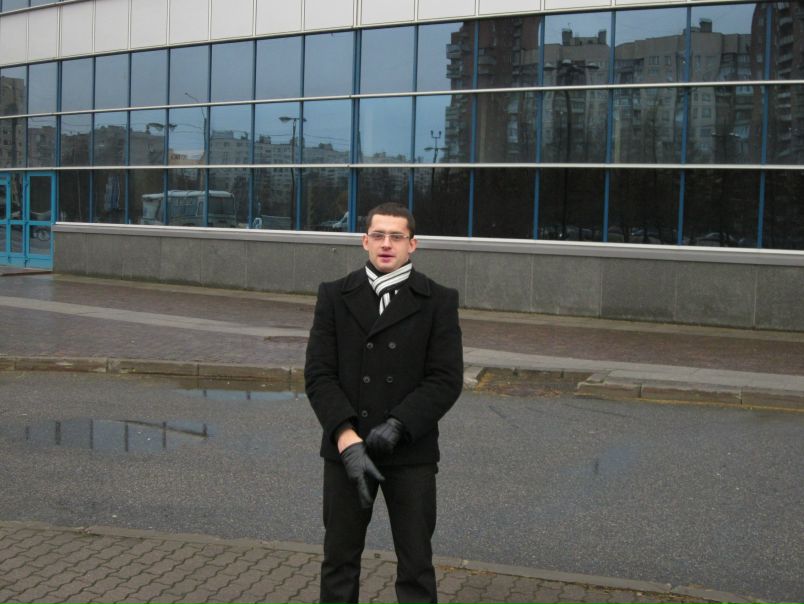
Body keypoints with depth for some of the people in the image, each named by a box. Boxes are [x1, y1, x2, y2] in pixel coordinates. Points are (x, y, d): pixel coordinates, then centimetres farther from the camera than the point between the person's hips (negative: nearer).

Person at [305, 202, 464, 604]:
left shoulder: (438, 301, -1)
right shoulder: (334, 296, 2)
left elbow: (446, 379, -8)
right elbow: (318, 374, -5)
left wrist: (397, 426, -19)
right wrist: (347, 439, -17)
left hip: (411, 453, -1)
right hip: (344, 450, 1)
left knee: (416, 564, 7)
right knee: (339, 559, 11)